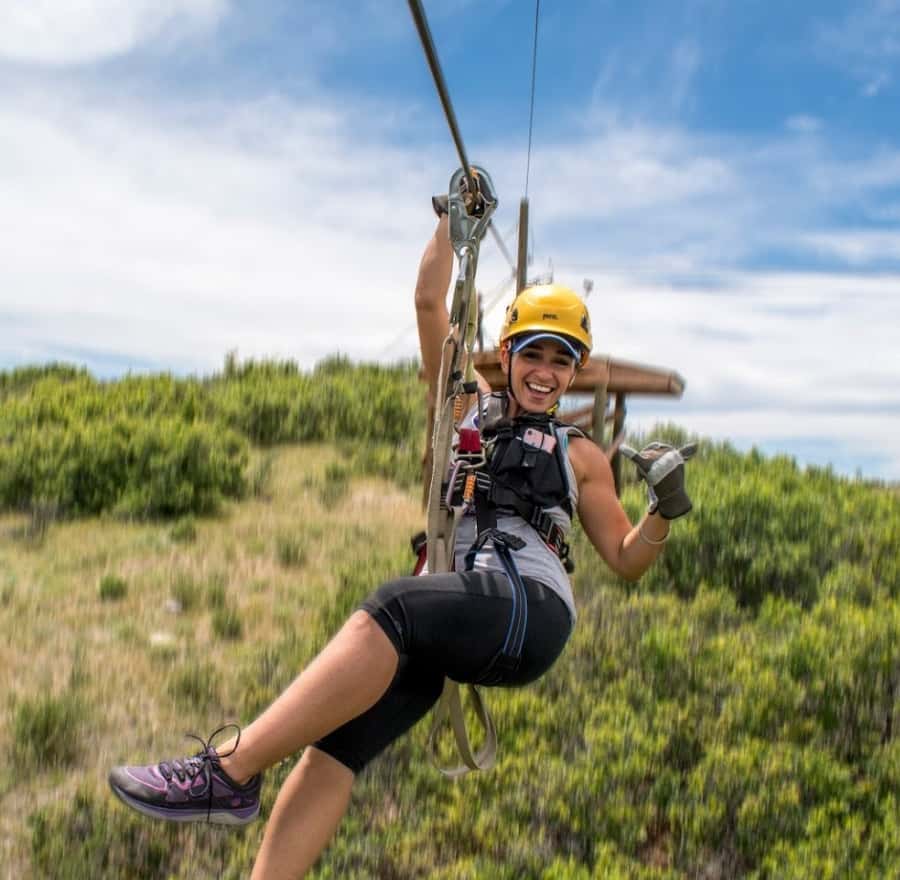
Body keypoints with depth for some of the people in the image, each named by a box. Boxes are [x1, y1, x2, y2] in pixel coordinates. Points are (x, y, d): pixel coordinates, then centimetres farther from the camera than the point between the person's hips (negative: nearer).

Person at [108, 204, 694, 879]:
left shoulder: (581, 457, 21)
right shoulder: (471, 406, 25)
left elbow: (627, 562, 19)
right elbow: (430, 302, 18)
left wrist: (665, 509, 1)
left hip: (531, 610, -3)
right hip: (451, 626, 3)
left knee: (391, 609, -35)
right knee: (334, 738, -23)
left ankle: (229, 773, -38)